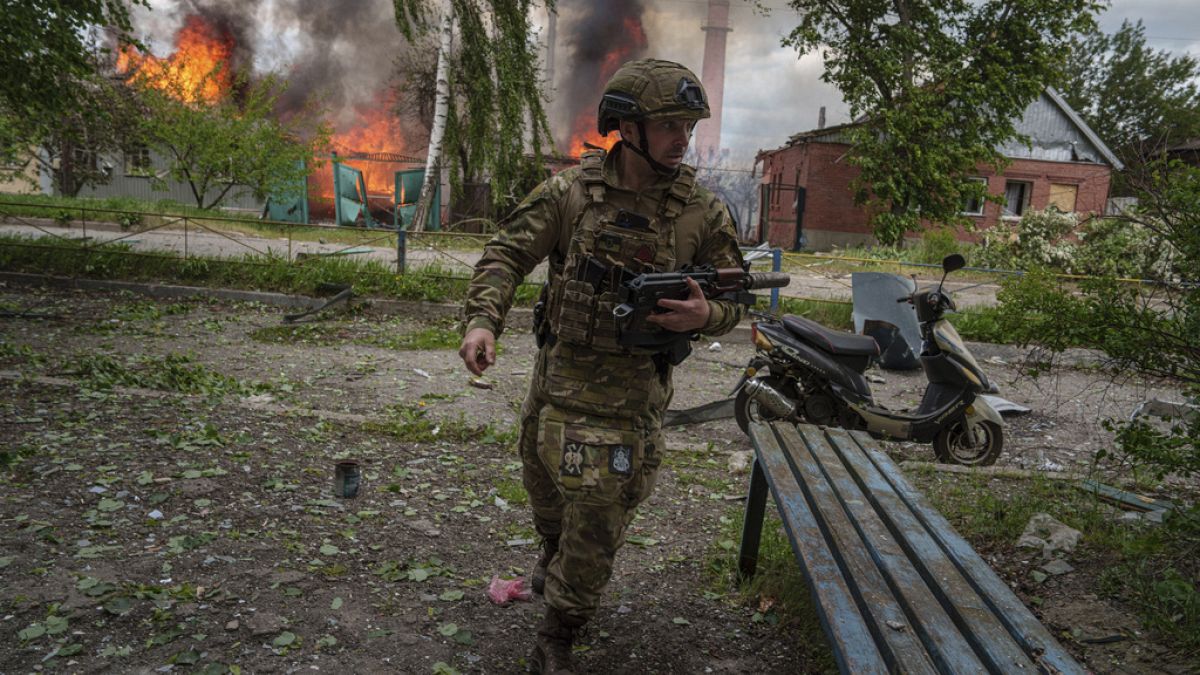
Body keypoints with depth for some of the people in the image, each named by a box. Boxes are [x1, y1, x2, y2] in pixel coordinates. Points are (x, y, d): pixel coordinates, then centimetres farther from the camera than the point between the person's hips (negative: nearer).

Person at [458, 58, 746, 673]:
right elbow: (506, 255, -3)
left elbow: (734, 301, 3)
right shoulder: (570, 193, -6)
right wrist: (482, 319, -20)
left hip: (629, 401, -1)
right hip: (558, 377, 2)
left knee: (597, 525, 3)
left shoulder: (703, 214, -6)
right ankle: (553, 556, 58)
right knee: (545, 491, 24)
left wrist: (706, 314, -20)